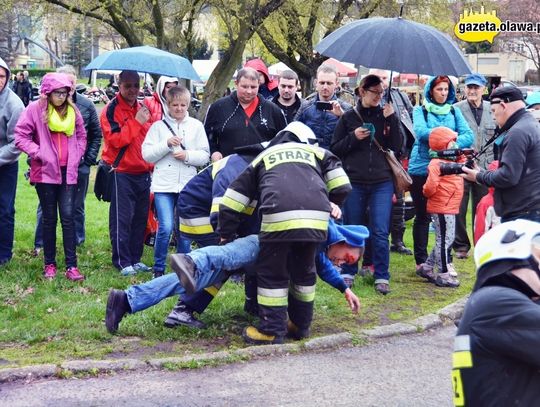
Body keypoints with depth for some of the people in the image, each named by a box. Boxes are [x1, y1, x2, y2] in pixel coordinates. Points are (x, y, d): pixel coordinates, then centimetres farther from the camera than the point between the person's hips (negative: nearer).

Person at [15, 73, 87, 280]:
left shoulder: (73, 110, 7)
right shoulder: (35, 109, -4)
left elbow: (81, 136, 17)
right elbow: (20, 136, -5)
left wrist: (76, 156, 4)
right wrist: (38, 153, -12)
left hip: (68, 172, 2)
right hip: (45, 171, -2)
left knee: (68, 217, -2)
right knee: (49, 218, 6)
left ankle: (71, 265, -1)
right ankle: (49, 264, 17)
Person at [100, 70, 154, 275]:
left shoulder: (143, 108, 14)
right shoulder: (111, 110, -7)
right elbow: (115, 139, -19)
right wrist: (136, 122, -19)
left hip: (143, 172, 7)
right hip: (121, 173, -7)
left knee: (140, 217, 10)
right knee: (122, 219, -3)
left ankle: (135, 258, 19)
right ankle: (122, 261, 3)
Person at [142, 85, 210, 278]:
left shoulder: (196, 126, 7)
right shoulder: (158, 126, 4)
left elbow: (205, 156, 5)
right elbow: (146, 154, -1)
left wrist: (188, 155, -12)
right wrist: (167, 144, -13)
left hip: (188, 185, 2)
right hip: (163, 185, -2)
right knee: (166, 227, -10)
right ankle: (159, 268, 7)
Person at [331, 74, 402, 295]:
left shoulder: (387, 115, 6)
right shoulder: (349, 117, 3)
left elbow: (397, 147, -1)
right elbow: (334, 149, 4)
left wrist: (391, 120, -9)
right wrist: (353, 138, -12)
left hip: (382, 183, 0)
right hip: (354, 182, 0)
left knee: (380, 232, -3)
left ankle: (382, 277, 6)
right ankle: (348, 273, 23)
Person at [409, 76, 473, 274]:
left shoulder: (454, 111, 10)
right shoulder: (420, 110, 3)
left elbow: (468, 136, -3)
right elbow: (420, 131, -17)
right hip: (421, 169, -2)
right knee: (423, 216, 4)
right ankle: (421, 260, 13)